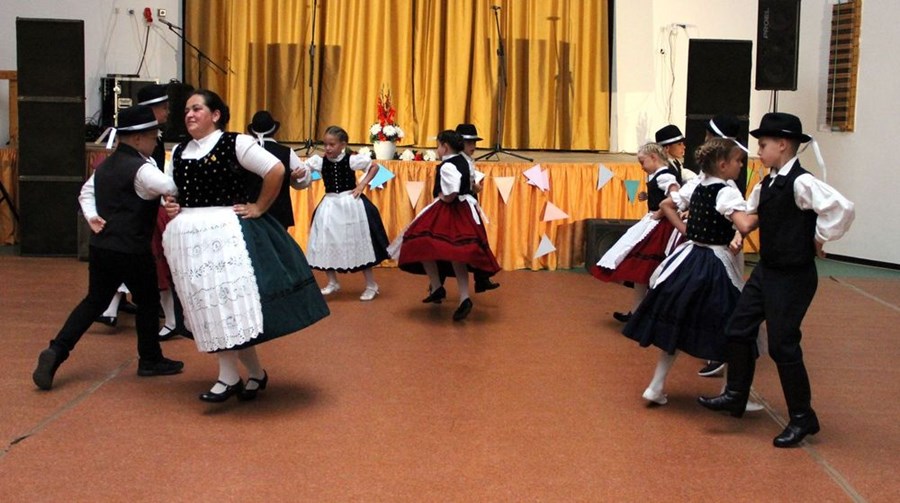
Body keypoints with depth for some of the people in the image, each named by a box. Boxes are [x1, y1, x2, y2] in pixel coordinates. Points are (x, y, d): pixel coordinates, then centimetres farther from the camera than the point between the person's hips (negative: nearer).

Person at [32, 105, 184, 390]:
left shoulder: (106, 165, 12)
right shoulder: (141, 169, -17)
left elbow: (86, 191, 21)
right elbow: (173, 189, -30)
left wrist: (92, 216, 9)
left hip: (101, 246, 8)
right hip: (131, 251, -8)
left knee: (94, 302, 17)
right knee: (147, 302, 11)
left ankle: (56, 351, 7)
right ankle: (150, 361, 24)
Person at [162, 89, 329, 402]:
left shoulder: (235, 143, -5)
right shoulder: (179, 152, 14)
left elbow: (276, 170, -10)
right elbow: (171, 194, 24)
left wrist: (259, 208, -8)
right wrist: (169, 206, 2)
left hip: (227, 234, -6)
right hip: (189, 237, 6)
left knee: (233, 303, -9)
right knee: (207, 307, 6)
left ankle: (255, 373, 5)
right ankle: (229, 376, 16)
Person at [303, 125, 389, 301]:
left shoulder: (352, 160, -10)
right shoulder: (319, 161, -4)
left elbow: (374, 167, 1)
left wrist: (362, 185, -8)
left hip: (350, 203, -3)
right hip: (329, 205, 4)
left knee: (359, 246, 3)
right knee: (326, 245, 7)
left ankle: (371, 285, 14)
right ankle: (332, 283, 26)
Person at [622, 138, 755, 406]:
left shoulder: (695, 184, 6)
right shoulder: (727, 191, -17)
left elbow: (665, 205, 18)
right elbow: (744, 225, -31)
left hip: (690, 258, 7)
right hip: (716, 264, -7)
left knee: (676, 323, 14)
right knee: (727, 329, 5)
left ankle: (657, 387, 16)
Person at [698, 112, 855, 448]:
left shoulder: (801, 183, -20)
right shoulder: (768, 183, 7)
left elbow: (842, 209, -33)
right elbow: (752, 212, 27)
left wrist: (819, 239, -20)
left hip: (792, 277, -8)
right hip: (766, 270, 9)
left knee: (782, 345, -2)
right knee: (738, 331, 10)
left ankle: (802, 418, 15)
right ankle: (735, 395, 27)